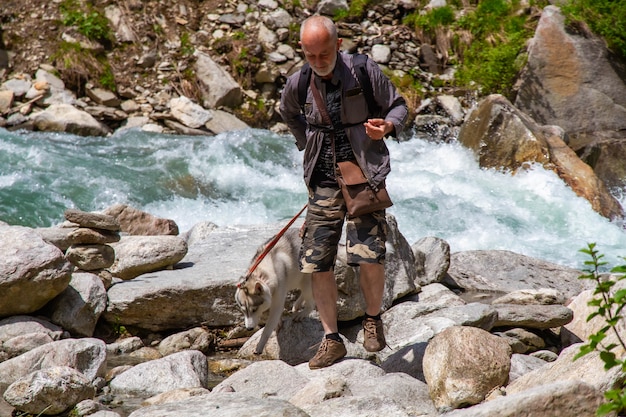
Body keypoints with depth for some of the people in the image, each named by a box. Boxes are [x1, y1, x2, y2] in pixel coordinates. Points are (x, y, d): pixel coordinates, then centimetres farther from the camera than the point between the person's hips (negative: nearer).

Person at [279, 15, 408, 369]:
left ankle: (373, 319, 12)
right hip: (323, 181, 3)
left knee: (369, 255, -17)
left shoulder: (366, 72, -9)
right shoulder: (298, 84, 2)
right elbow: (289, 113, 26)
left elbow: (399, 106, 2)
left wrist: (387, 126, -19)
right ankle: (332, 340, 14)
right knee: (317, 263, 0)